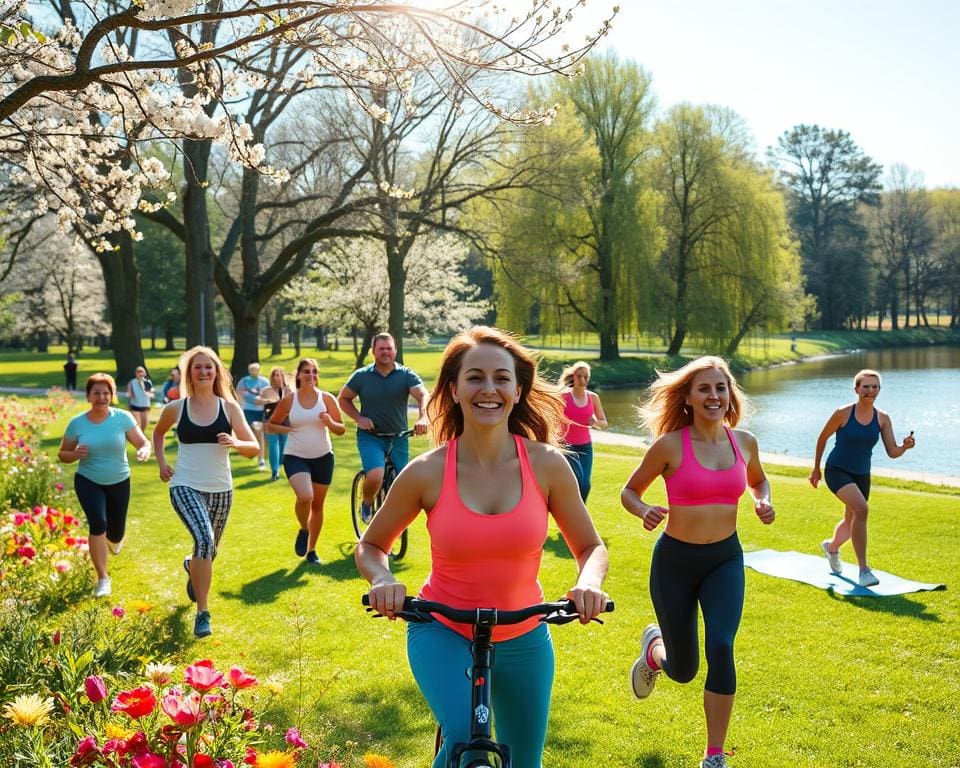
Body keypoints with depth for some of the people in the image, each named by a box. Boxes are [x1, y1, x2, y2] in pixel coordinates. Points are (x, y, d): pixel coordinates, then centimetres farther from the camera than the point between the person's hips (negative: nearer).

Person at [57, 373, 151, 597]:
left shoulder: (123, 418, -10)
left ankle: (113, 538, 54)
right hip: (88, 482, -1)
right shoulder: (77, 423, -7)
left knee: (116, 534, 11)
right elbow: (62, 454, 3)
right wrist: (76, 454, -19)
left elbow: (144, 443, -11)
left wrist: (144, 451, -36)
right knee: (98, 523, -23)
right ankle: (103, 579, -9)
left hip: (119, 482, 1)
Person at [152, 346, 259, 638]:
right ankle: (202, 613, -19)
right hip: (185, 487, -3)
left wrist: (235, 443, -24)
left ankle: (191, 566, 57)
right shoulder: (176, 408, -1)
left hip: (220, 490, 3)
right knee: (204, 539, -27)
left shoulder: (229, 408, -1)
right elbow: (158, 432, 20)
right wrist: (161, 462, 8)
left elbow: (254, 448, -3)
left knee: (210, 551, 19)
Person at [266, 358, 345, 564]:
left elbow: (341, 430, 1)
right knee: (305, 496, -25)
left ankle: (312, 549, 27)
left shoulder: (327, 398, -2)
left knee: (317, 504, 9)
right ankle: (303, 530, 6)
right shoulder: (289, 400, -3)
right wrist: (287, 429, -10)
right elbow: (271, 425, 8)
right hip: (295, 457, -2)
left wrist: (330, 422, -19)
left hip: (322, 457, 2)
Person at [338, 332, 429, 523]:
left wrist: (423, 418, -37)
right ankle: (367, 504, 8)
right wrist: (359, 418, -5)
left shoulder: (406, 375, -2)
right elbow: (343, 398, 12)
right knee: (375, 477, -24)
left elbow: (423, 395, -17)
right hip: (370, 436, -2)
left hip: (398, 438, 2)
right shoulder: (361, 376, 1)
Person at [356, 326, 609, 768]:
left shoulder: (546, 464, -13)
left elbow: (591, 547, -1)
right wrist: (383, 580, -22)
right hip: (442, 632, -2)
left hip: (522, 639, 2)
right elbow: (371, 545, 0)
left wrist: (588, 583, -23)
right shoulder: (426, 473, -15)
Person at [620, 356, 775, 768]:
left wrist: (763, 502, -2)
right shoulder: (670, 445, -13)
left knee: (720, 648, -19)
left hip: (725, 559, 2)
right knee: (683, 669, 8)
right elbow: (629, 491, -2)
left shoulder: (744, 441, -2)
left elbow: (757, 480, 20)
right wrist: (645, 511, -23)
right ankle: (653, 646, 48)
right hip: (675, 560, -2)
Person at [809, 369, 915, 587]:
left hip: (862, 476, 5)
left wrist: (904, 446, -31)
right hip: (837, 471, -5)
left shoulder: (882, 419, -5)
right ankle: (863, 570, -24)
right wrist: (816, 469, 4)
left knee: (852, 522, 21)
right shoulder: (843, 414, -15)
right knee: (861, 508, -29)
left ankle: (831, 547, 56)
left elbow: (892, 452, -9)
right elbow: (822, 438, -2)